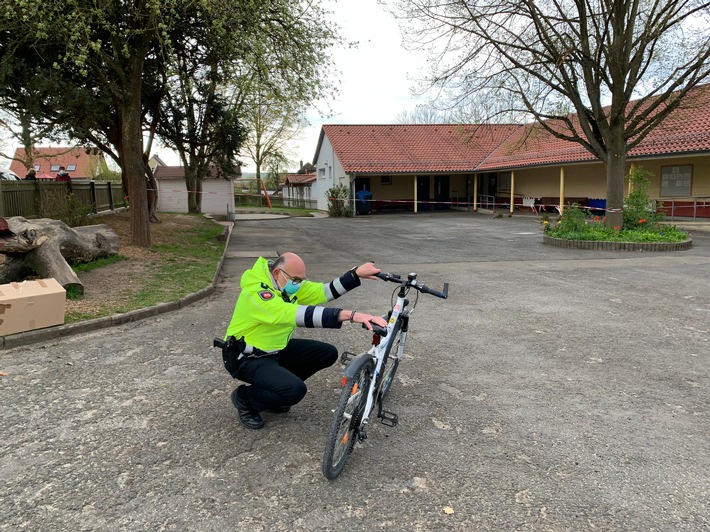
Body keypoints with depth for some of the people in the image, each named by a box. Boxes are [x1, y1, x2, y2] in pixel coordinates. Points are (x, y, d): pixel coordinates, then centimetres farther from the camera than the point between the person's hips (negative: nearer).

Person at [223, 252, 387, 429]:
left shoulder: (289, 285, -4)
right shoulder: (256, 292, -31)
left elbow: (325, 291, -9)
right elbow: (298, 314, -44)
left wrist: (356, 274, -25)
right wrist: (350, 315, -53)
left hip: (276, 349, 9)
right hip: (247, 358, -9)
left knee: (328, 353, 0)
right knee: (296, 390, -28)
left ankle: (278, 386, 13)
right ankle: (244, 398, 0)